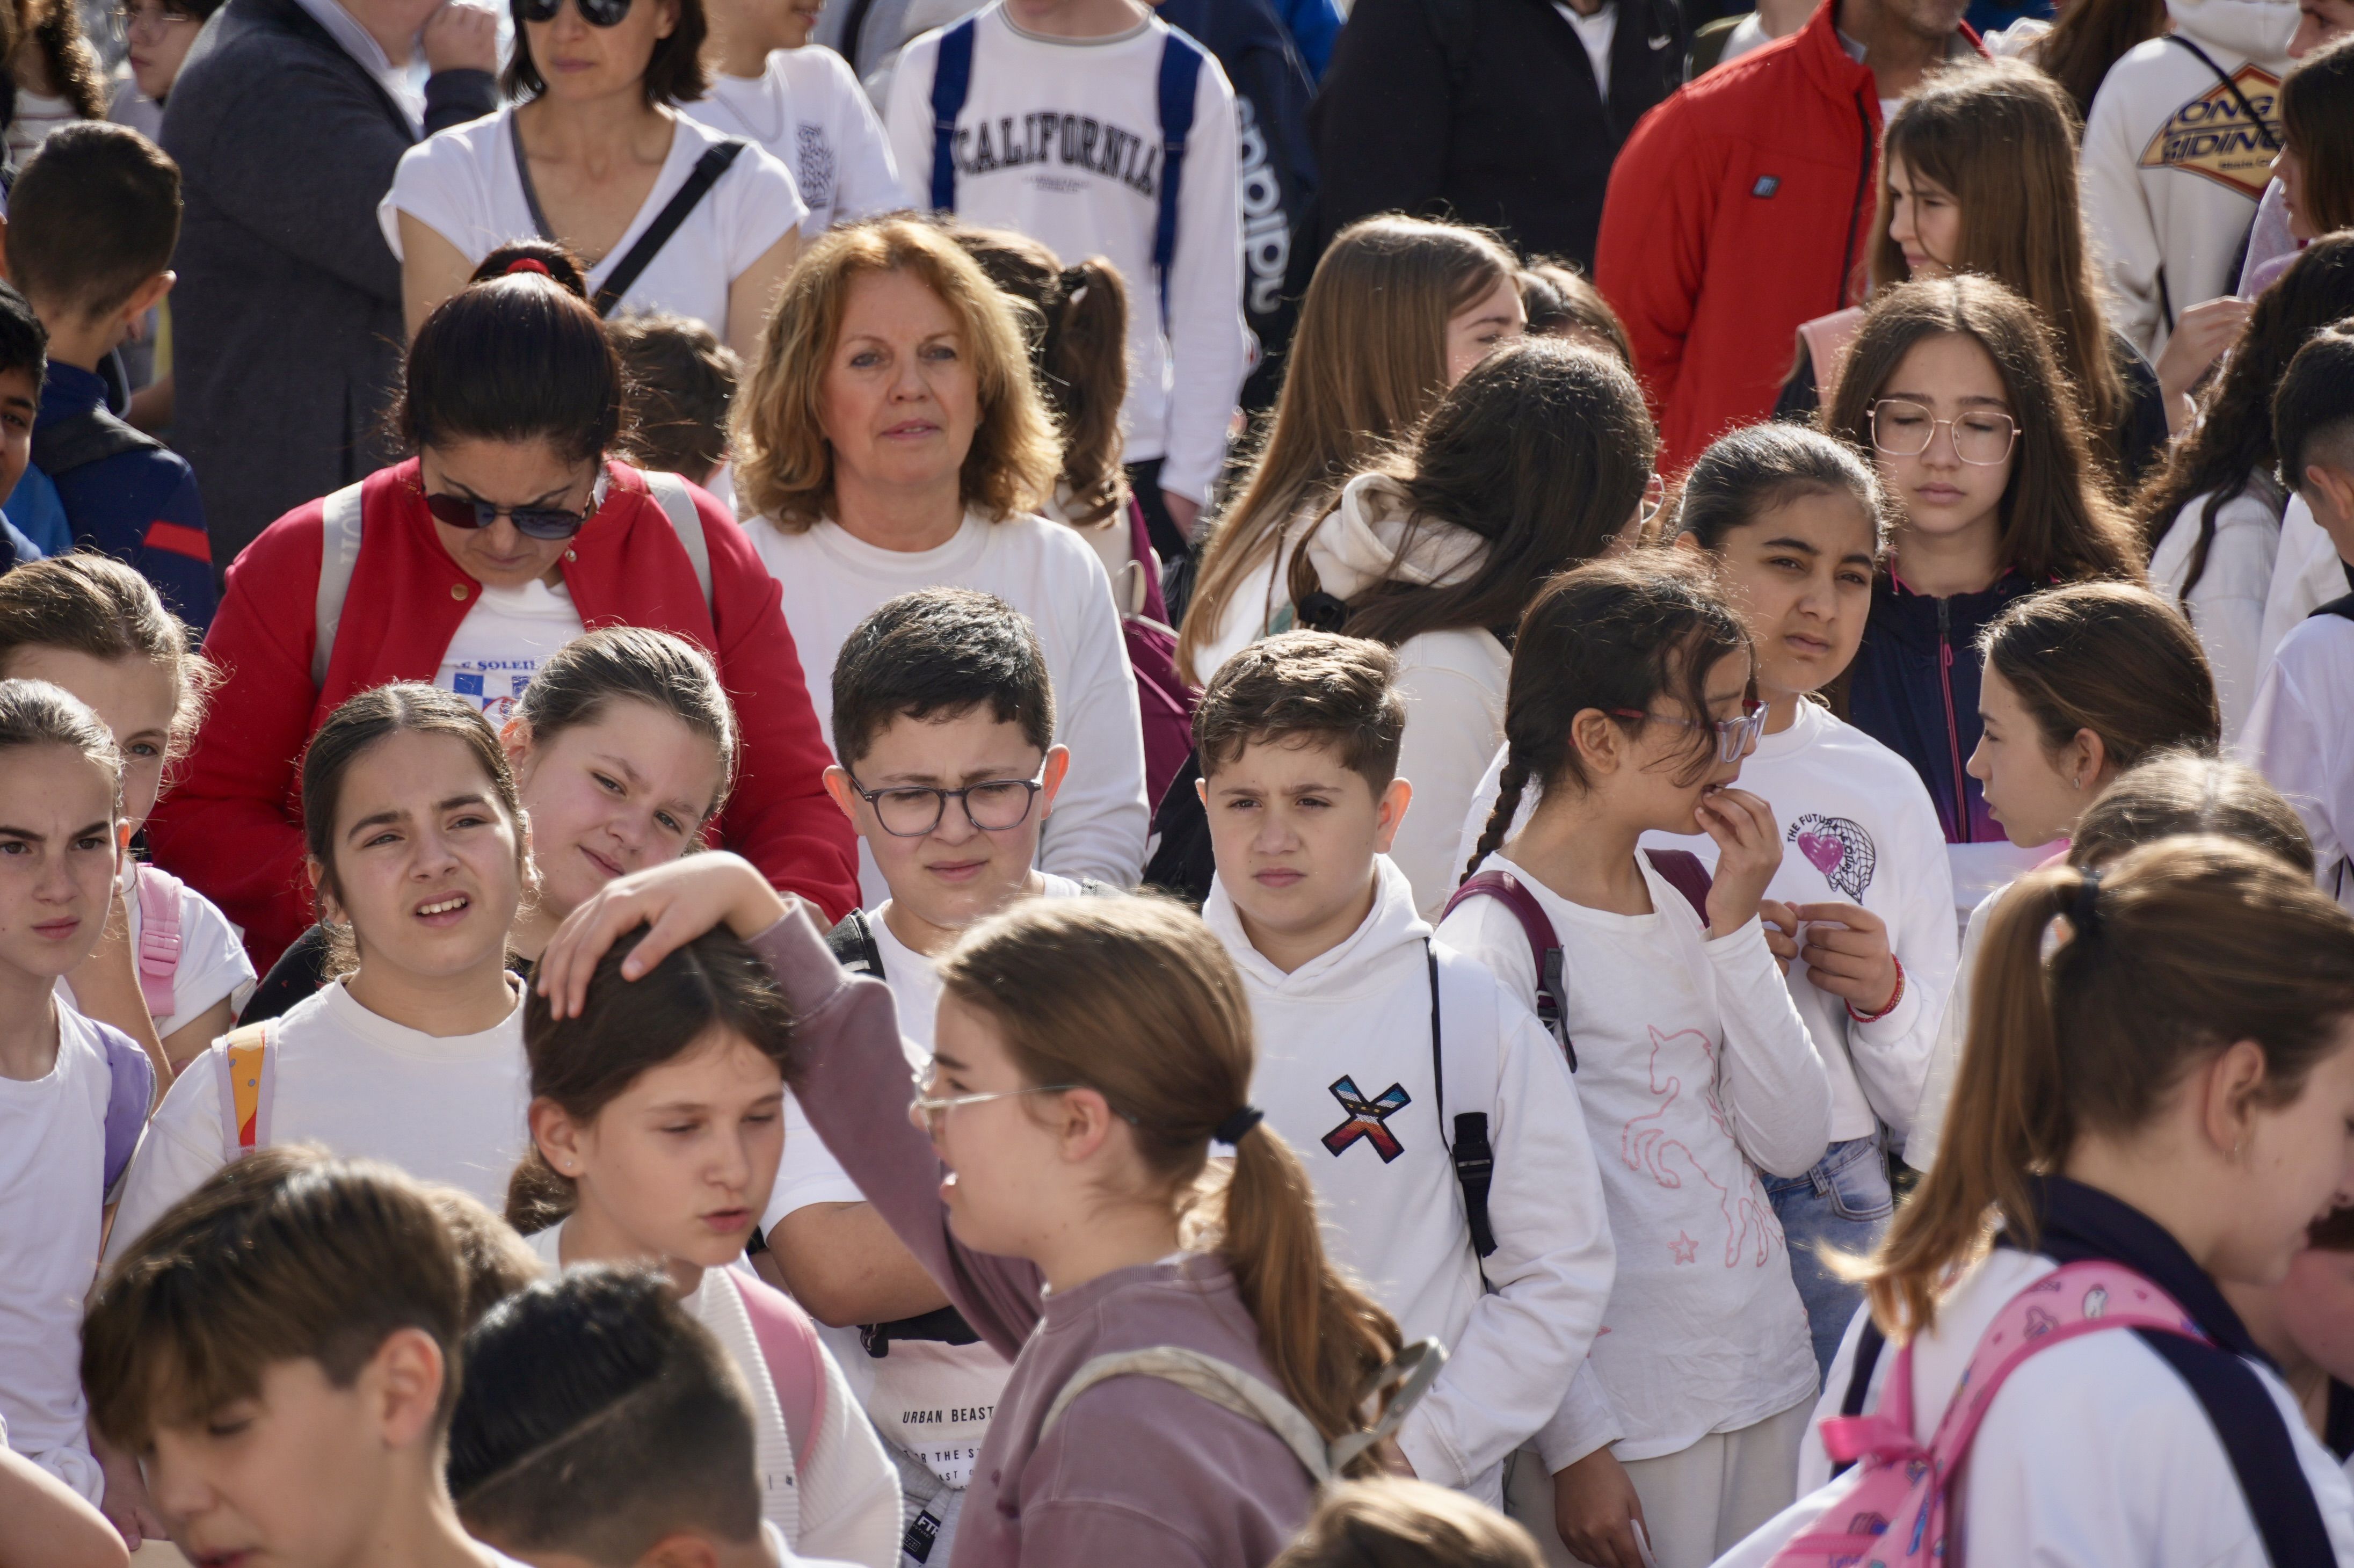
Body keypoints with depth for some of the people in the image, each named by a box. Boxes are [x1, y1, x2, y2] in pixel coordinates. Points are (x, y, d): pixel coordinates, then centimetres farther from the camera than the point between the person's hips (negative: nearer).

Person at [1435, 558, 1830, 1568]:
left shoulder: (1687, 902, 10)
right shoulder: (1495, 940, -12)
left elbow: (1793, 1141, 4)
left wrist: (1736, 930, -3)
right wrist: (1575, 1445, -17)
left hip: (1769, 1386, 7)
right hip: (1619, 1417, -7)